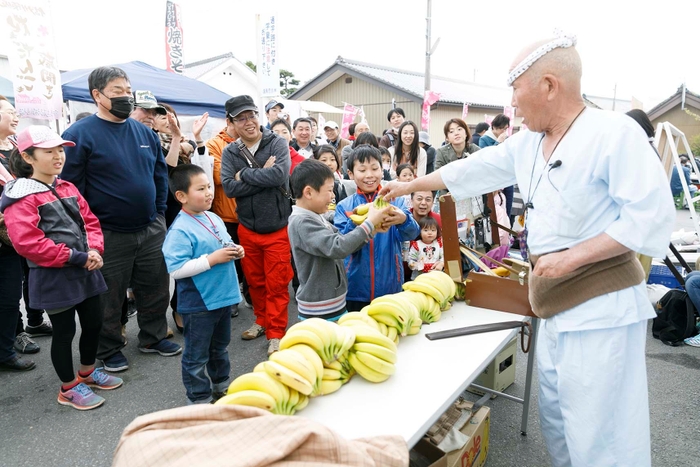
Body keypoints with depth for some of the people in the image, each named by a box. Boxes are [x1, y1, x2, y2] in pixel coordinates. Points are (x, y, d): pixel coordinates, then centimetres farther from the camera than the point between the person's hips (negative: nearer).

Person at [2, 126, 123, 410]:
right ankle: (69, 389, 25)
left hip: (85, 271, 7)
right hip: (53, 277, -7)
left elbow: (90, 222, 11)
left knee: (94, 323, 17)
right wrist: (74, 257, -21)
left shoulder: (68, 189, 10)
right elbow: (27, 242, -22)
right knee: (64, 331, 7)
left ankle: (88, 372, 40)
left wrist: (94, 250, -8)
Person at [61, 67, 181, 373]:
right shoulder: (79, 135, -9)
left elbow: (161, 174, 14)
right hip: (108, 234, -5)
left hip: (151, 230, 5)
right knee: (109, 297, 10)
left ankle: (153, 338, 34)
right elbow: (71, 186, -10)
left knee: (155, 289, 15)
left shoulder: (145, 132, 7)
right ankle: (109, 349, 29)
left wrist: (159, 213, 9)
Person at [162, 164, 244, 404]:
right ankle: (199, 400, 25)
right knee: (196, 357, 9)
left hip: (223, 297, 8)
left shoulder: (214, 219, 6)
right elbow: (176, 269, -25)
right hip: (198, 304, -8)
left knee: (220, 348, 26)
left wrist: (236, 251, -2)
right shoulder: (180, 230, -19)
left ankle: (221, 386, 45)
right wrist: (212, 259, -25)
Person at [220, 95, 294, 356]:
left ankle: (276, 333, 16)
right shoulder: (230, 152, 1)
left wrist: (244, 174, -14)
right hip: (247, 228, 4)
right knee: (255, 281, 17)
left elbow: (279, 174, -25)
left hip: (277, 227, -3)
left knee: (277, 284, 3)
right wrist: (263, 176, -18)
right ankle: (262, 321, 37)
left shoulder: (277, 144, -7)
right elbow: (229, 187, -12)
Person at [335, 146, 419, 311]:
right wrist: (355, 224, -28)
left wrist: (403, 220, -35)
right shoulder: (344, 206, 0)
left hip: (390, 286, 0)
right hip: (355, 288, 0)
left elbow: (412, 233, -13)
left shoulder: (395, 201, 0)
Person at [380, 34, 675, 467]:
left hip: (602, 306, -7)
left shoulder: (615, 132, -12)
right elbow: (473, 169, 18)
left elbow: (651, 217, -16)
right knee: (557, 418, 18)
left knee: (601, 430, -1)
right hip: (556, 305, 8)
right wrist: (410, 185, 24)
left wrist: (573, 255, -20)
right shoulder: (527, 144, 9)